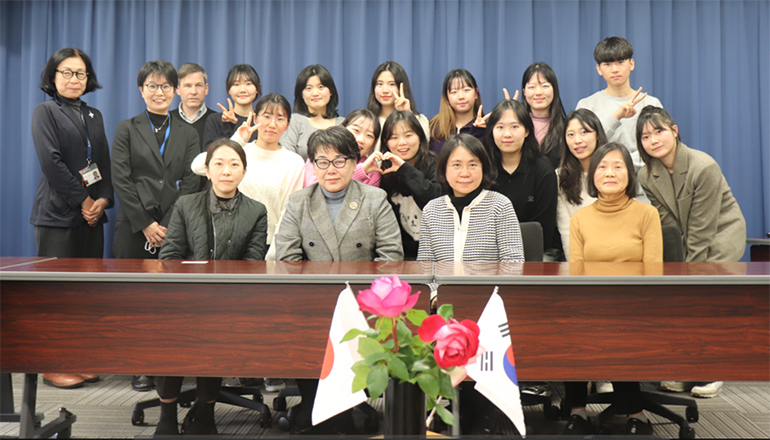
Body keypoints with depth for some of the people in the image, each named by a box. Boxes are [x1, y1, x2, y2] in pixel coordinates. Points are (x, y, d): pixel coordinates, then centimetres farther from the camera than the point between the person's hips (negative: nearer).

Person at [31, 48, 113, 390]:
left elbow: (105, 163, 14)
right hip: (57, 215, -5)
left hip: (91, 216, 6)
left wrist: (103, 200, -2)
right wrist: (83, 200, -12)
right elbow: (51, 162, -11)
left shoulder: (94, 115, 18)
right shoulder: (45, 112, 1)